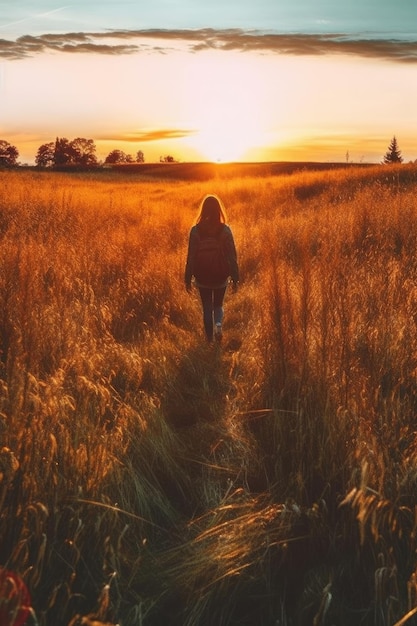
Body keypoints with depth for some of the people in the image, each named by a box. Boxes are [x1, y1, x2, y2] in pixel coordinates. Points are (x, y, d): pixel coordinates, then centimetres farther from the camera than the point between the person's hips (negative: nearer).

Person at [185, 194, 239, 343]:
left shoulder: (195, 230, -9)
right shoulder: (225, 230, -9)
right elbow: (232, 256, -6)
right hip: (221, 276, 0)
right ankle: (218, 324, -9)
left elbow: (191, 257, -6)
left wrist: (188, 279, 2)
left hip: (202, 277, 0)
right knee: (218, 305, 20)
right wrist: (235, 278, 3)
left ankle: (210, 340, 17)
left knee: (207, 308, 14)